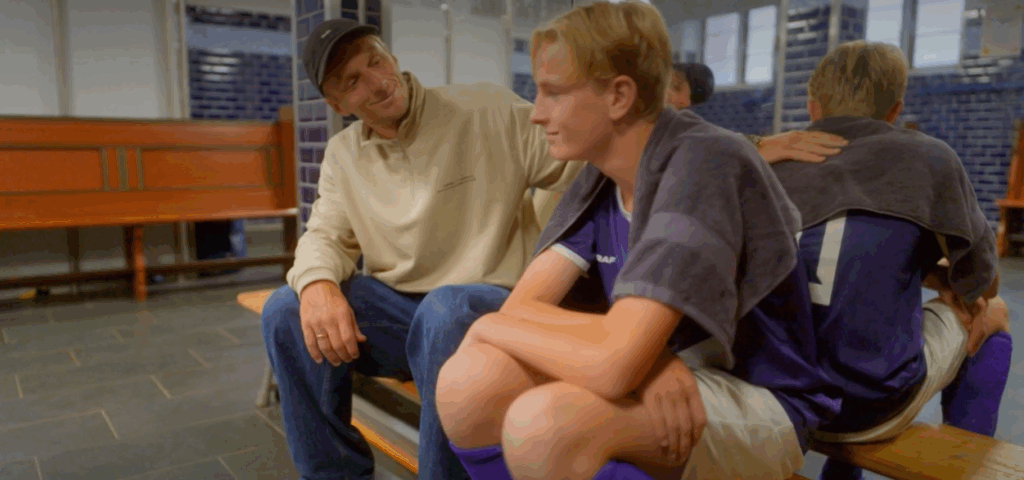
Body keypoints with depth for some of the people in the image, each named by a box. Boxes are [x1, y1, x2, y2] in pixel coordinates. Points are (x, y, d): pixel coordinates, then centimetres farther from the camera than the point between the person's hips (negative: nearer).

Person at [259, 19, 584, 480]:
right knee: (286, 312, -15)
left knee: (444, 313, -37)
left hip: (488, 303, -4)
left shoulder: (490, 110, -7)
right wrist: (317, 282, -20)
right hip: (394, 307, 5)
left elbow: (585, 168, -9)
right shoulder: (342, 153, 9)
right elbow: (326, 234, 4)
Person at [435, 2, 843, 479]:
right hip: (662, 378, 7)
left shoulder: (706, 166, -23)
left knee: (544, 421, -33)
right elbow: (521, 307, -6)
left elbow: (613, 363, -32)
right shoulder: (600, 175, 1)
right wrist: (643, 365, -24)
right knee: (468, 381, -16)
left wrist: (489, 327, -15)